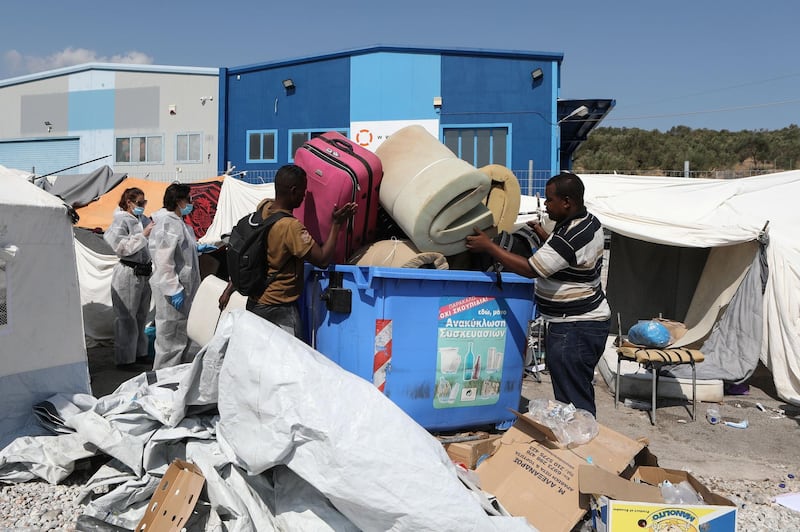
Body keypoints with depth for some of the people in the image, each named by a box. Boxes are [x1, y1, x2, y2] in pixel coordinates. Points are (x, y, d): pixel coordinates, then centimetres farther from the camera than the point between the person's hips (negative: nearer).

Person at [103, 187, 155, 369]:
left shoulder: (144, 220, 11)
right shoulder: (121, 221, -8)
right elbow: (121, 248, -16)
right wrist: (143, 235, -18)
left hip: (144, 273, 7)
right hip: (128, 274, -7)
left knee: (141, 316, 16)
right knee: (126, 318, 0)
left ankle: (139, 353, 29)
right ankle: (124, 359, 9)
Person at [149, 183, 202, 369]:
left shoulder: (177, 222, 15)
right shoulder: (168, 224, -18)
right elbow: (164, 260, -23)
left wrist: (197, 248, 23)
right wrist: (174, 289, -24)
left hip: (182, 287, 11)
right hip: (173, 291, -11)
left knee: (183, 336, 20)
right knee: (170, 339, -1)